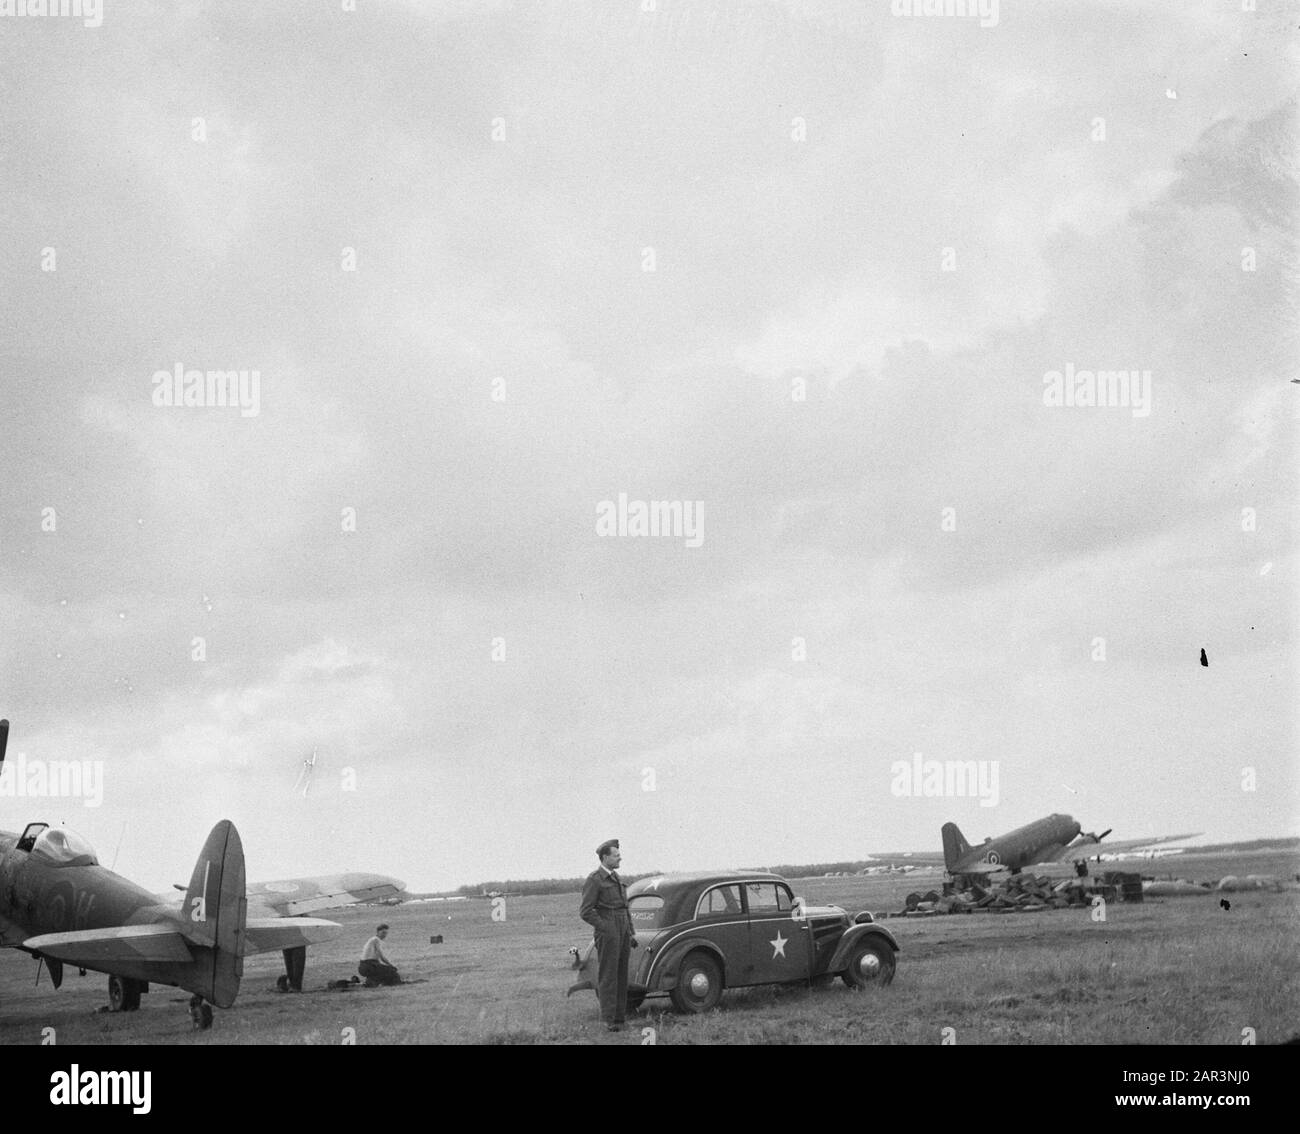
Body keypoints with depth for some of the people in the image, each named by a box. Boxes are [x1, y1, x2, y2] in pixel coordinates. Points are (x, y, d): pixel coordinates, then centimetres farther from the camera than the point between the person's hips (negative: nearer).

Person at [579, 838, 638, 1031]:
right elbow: (585, 912, -13)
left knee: (622, 976, 9)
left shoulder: (616, 878, 16)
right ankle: (609, 1019, -4)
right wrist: (606, 929, -15)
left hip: (623, 933, 8)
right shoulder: (594, 880, -9)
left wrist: (631, 933, 18)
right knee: (608, 977, -5)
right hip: (608, 934, -8)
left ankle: (620, 1015, 14)